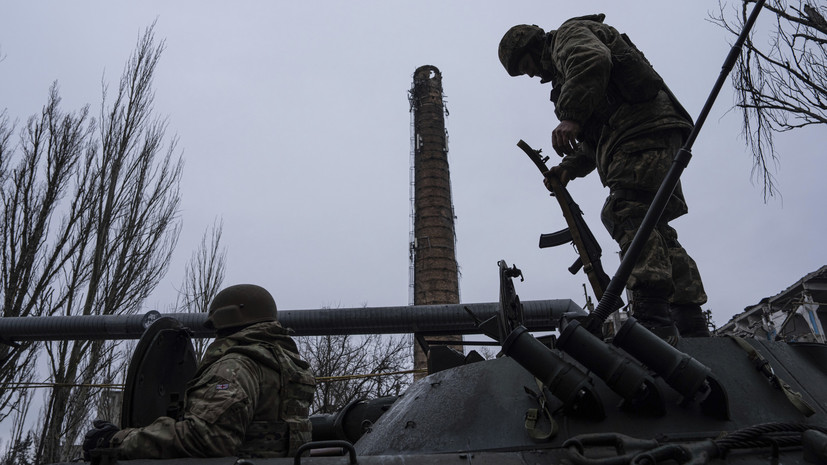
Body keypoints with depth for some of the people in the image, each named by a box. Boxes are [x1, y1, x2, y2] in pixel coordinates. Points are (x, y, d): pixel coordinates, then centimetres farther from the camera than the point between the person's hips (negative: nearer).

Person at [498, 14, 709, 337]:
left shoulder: (569, 33, 9)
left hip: (642, 129, -10)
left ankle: (653, 319, -33)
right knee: (654, 230, 6)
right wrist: (570, 167, 19)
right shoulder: (563, 69, 37)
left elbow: (593, 61, -19)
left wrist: (571, 118, -28)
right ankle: (693, 327, 4)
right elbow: (595, 140, 33)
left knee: (630, 218, -22)